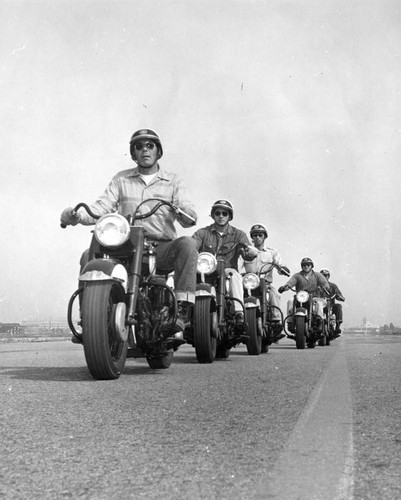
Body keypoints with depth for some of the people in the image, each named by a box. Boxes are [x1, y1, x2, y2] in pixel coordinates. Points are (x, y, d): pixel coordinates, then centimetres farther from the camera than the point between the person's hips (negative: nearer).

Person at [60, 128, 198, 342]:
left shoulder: (173, 181, 12)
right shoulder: (121, 179, 16)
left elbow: (189, 216, -1)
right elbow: (102, 207, 3)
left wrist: (186, 214, -28)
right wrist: (77, 215, -18)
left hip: (161, 247, -1)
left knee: (187, 244, -32)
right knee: (89, 256, -23)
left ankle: (181, 312, -35)